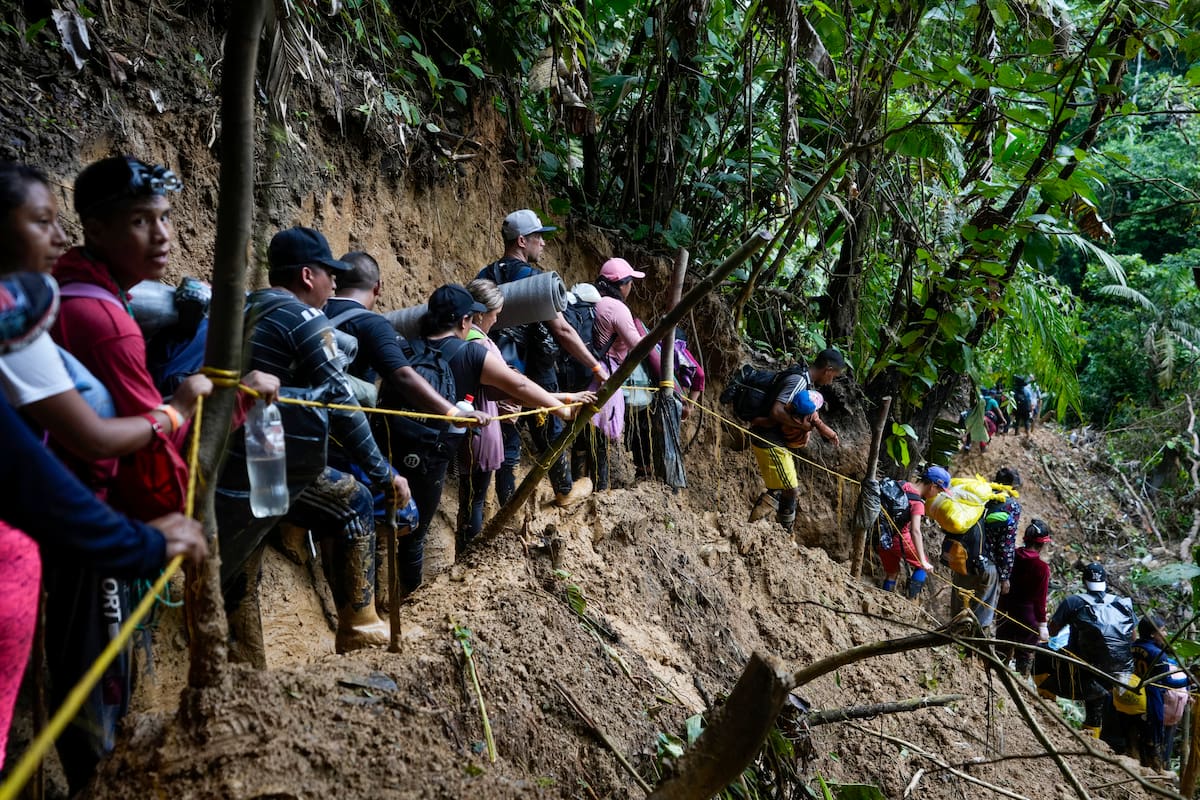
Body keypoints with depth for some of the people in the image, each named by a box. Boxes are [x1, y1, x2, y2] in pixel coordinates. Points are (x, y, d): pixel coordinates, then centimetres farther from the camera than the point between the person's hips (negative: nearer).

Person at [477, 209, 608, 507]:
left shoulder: (485, 276, 2)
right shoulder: (533, 278, -16)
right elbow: (562, 330, -20)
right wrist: (597, 367, -15)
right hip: (535, 374, -4)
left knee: (506, 441, 11)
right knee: (550, 435, 15)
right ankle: (565, 491, 34)